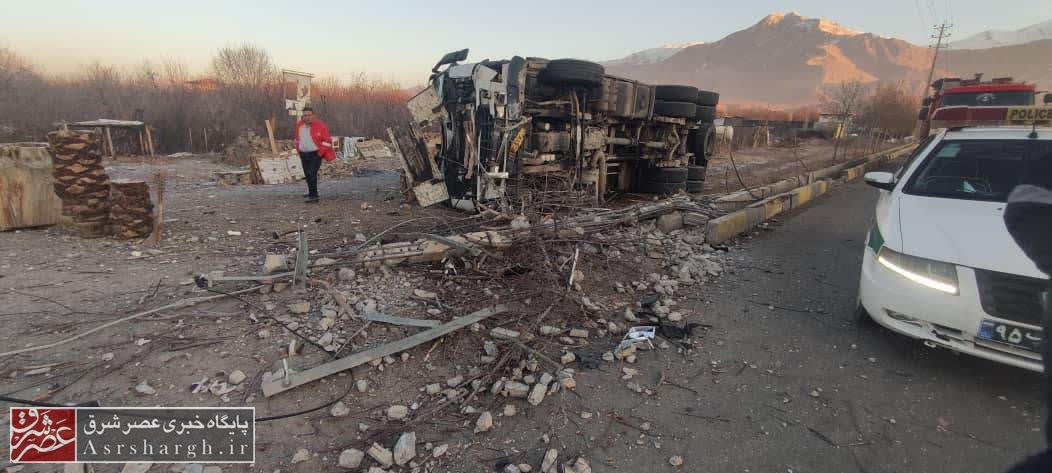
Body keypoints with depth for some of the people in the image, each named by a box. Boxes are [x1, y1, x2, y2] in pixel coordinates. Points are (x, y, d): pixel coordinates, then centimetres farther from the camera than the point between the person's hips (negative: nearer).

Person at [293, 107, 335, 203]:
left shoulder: (320, 126, -12)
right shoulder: (299, 125, 6)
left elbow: (327, 141, -12)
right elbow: (297, 139, 21)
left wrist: (320, 153, -12)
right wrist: (299, 150, 14)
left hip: (315, 154, -6)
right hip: (303, 155, 6)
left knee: (311, 174, -16)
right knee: (307, 175, 15)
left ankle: (313, 196, -13)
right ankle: (311, 192, 33)